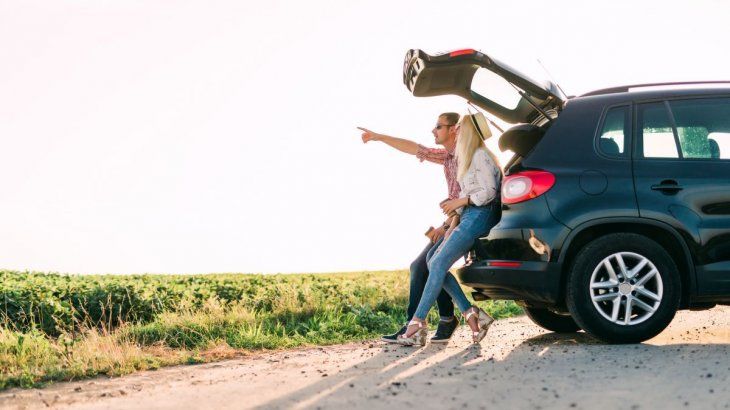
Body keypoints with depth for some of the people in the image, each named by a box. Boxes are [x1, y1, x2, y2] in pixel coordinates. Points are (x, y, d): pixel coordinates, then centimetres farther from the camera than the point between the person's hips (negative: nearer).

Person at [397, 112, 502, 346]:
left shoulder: (481, 156, -5)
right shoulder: (468, 158, 26)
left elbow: (489, 192, -14)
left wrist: (458, 202, -10)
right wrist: (452, 227, 13)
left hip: (479, 216, -10)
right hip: (467, 217, 10)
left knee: (439, 263, -17)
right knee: (433, 262, 0)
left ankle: (418, 322, -21)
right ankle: (471, 314, -6)